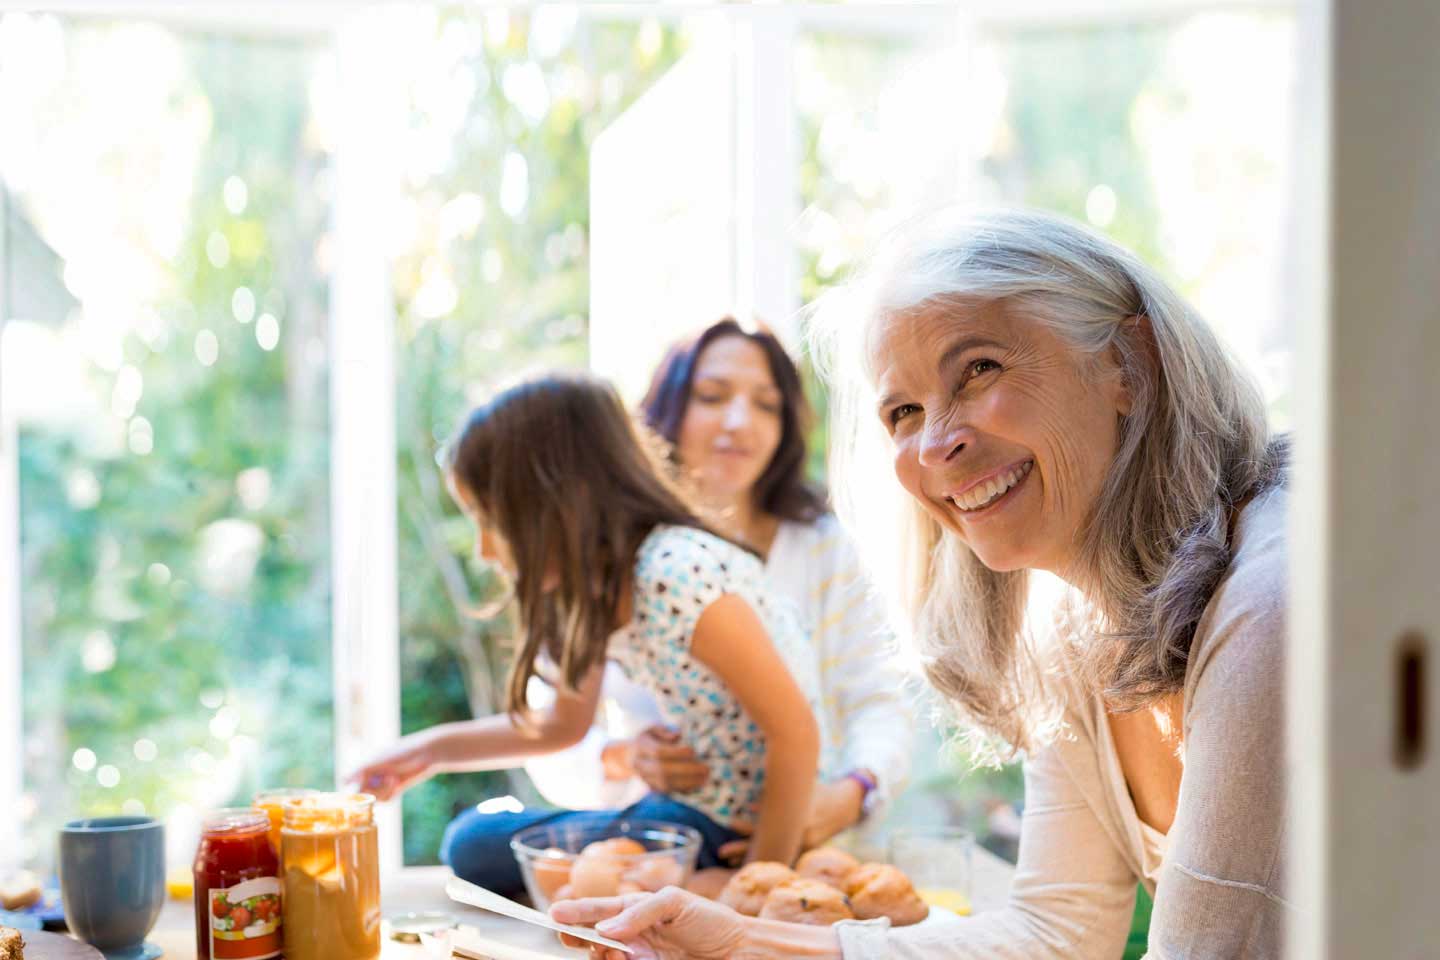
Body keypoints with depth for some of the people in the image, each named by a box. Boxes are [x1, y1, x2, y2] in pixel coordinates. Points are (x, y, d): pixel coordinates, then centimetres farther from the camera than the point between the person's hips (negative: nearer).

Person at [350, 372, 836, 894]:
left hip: (748, 827, -9)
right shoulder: (587, 592, 3)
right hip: (688, 803, 9)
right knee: (472, 839, 9)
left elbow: (796, 732, -24)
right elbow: (564, 724, 19)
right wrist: (436, 749, 13)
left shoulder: (679, 576, -25)